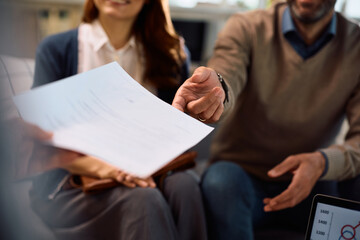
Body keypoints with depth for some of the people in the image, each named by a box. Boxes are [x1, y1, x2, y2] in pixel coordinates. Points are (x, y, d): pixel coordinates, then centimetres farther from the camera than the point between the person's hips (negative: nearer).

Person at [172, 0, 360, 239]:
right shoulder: (247, 28, -6)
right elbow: (228, 78, -27)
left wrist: (323, 162, -33)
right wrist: (216, 86, -52)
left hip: (314, 186, 2)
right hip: (242, 172, -1)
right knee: (221, 180, -34)